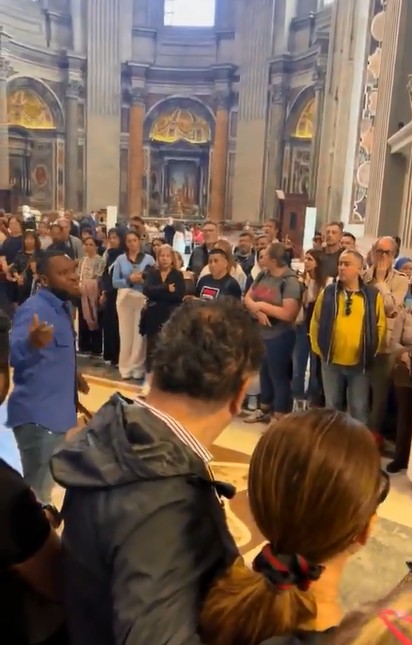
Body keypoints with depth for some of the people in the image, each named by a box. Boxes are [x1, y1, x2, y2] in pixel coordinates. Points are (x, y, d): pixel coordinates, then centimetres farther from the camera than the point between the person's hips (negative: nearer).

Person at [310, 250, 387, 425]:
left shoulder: (373, 295, -4)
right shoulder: (328, 292, -1)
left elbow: (380, 326, 1)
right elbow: (316, 322, 5)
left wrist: (372, 352, -1)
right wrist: (318, 348, 2)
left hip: (360, 363, -1)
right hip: (331, 362, 2)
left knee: (359, 409, 11)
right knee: (332, 406, 17)